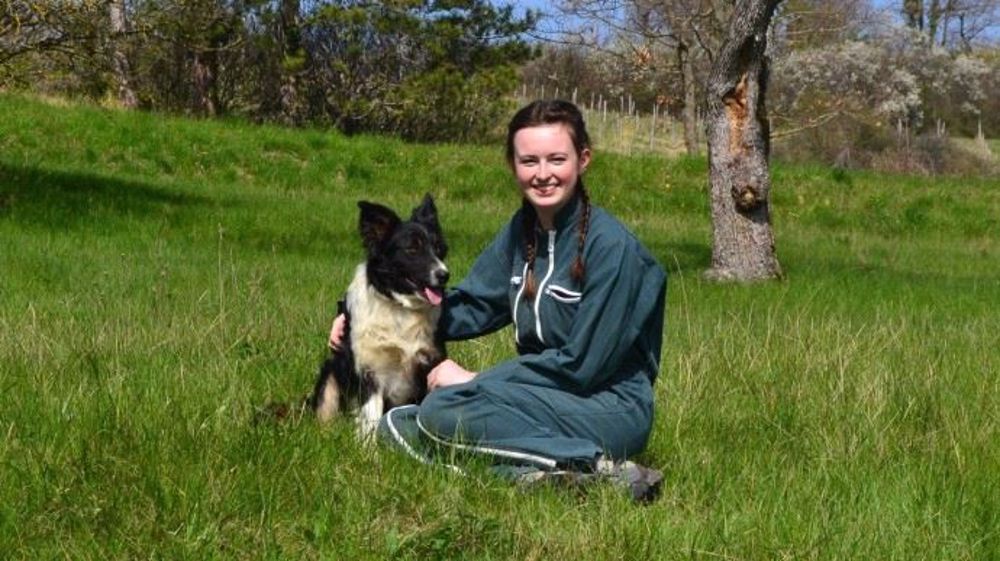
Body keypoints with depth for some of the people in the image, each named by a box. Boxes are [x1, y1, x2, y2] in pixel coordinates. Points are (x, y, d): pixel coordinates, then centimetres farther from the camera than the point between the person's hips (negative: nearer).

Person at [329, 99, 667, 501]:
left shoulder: (611, 246, -16)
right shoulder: (523, 229, 7)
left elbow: (581, 363, -17)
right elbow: (471, 306, 12)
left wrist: (477, 380, -12)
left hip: (612, 408, -8)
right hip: (547, 396, 8)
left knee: (445, 410, -25)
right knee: (396, 424, -5)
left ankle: (592, 470, -24)